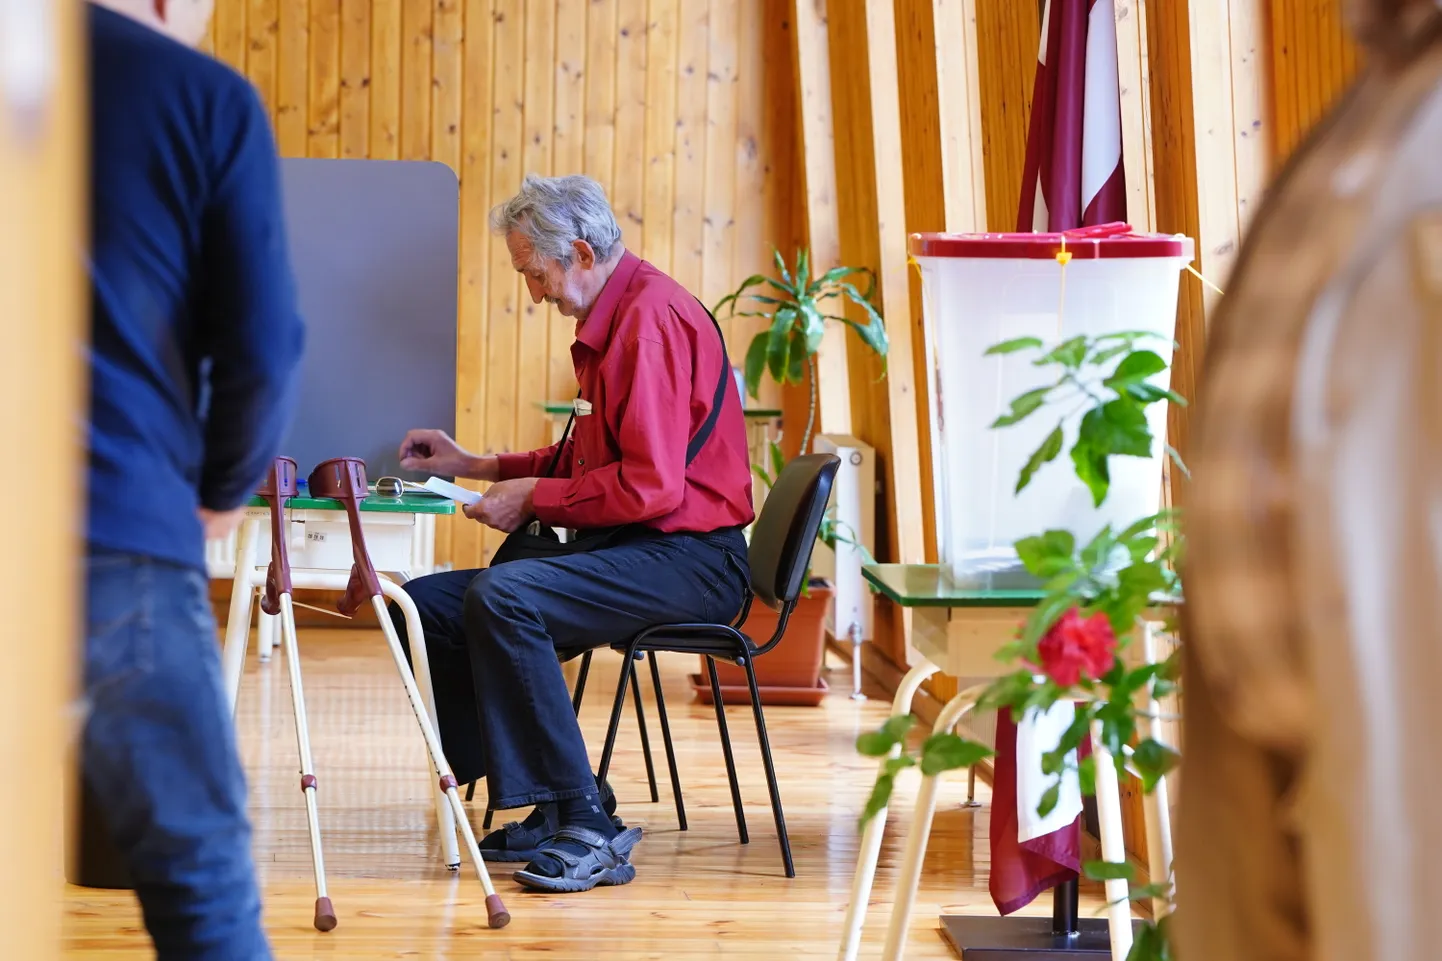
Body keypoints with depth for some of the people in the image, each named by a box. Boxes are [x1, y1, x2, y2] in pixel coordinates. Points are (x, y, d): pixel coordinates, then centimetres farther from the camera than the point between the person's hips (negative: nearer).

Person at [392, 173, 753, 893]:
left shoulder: (652, 317, -15)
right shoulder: (611, 318, 18)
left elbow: (650, 485, -23)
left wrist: (533, 499, -13)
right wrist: (477, 468, 21)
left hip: (685, 558, -11)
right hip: (624, 548, 11)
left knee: (501, 597, -31)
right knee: (428, 603, 1)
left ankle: (587, 829, -26)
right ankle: (555, 806, 0)